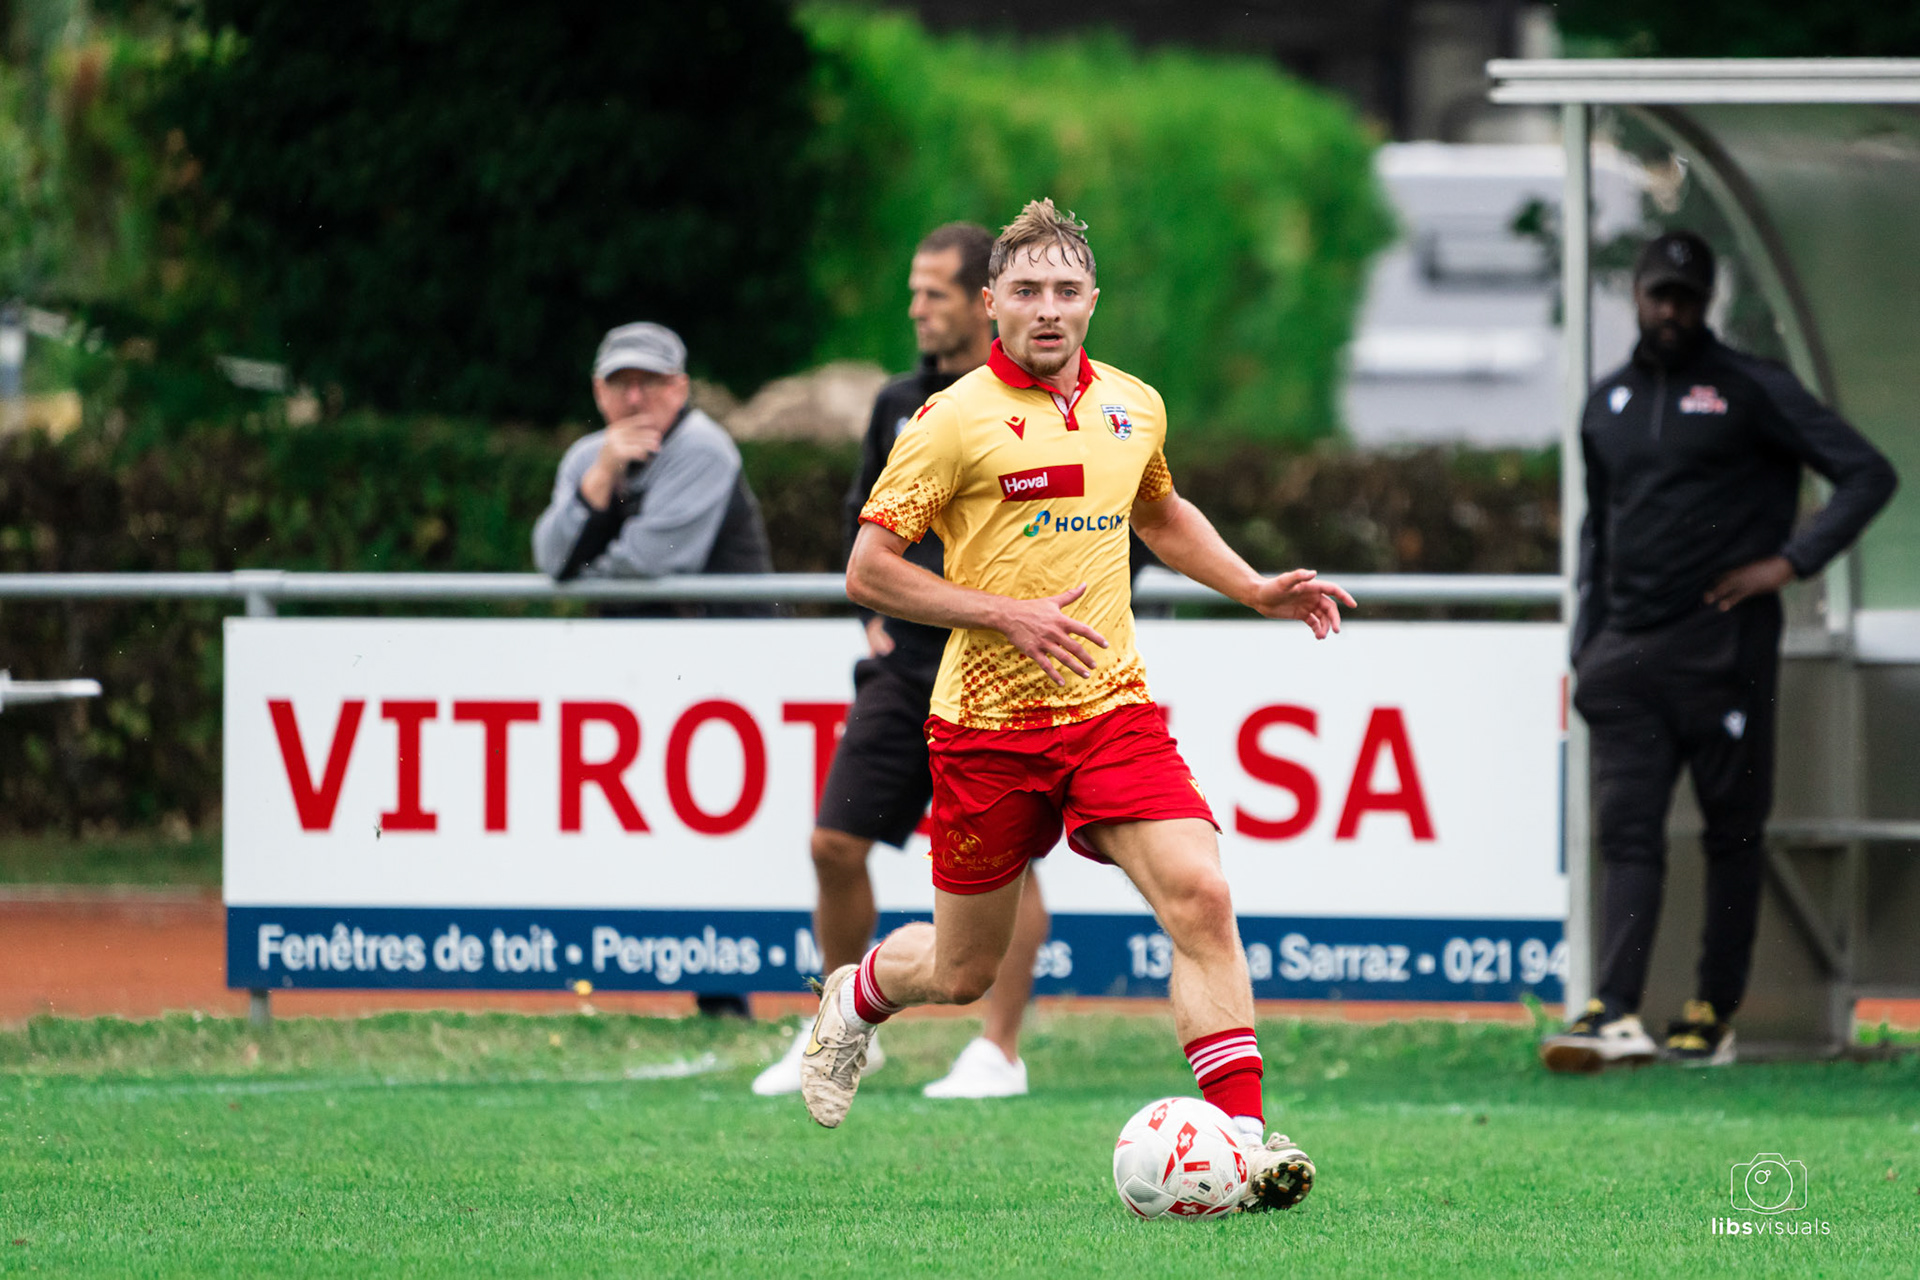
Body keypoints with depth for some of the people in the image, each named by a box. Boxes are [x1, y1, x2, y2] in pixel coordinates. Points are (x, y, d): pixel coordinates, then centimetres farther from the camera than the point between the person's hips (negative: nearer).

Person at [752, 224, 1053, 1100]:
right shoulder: (900, 405, 10)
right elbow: (864, 517, 26)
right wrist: (873, 612, 13)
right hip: (905, 666, 6)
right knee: (835, 843, 0)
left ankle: (998, 1052, 1)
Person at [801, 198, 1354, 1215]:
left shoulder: (1133, 407, 8)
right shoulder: (957, 420, -9)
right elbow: (869, 570, -9)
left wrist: (1258, 591, 16)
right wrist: (1006, 613, -19)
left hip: (1112, 706, 3)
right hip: (987, 723, -3)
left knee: (1199, 897, -19)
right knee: (962, 971, 8)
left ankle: (1242, 1134, -20)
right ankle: (854, 999, 43)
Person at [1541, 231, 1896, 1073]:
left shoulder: (1751, 392, 0)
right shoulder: (1608, 404, 17)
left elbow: (1868, 475, -2)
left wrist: (1791, 562, -11)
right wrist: (1586, 650, 17)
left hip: (1723, 647, -4)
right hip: (1628, 653, 4)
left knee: (1732, 833, 2)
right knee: (1627, 830, -7)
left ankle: (1715, 1014, 6)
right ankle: (1616, 1014, -18)